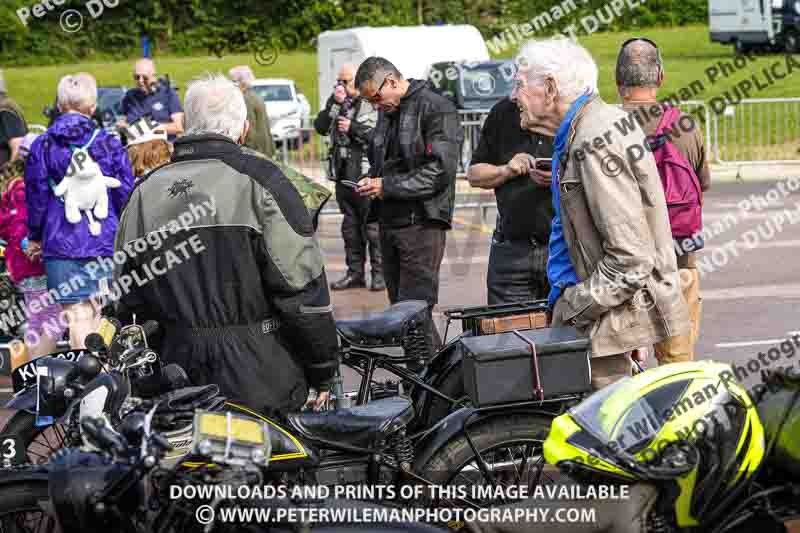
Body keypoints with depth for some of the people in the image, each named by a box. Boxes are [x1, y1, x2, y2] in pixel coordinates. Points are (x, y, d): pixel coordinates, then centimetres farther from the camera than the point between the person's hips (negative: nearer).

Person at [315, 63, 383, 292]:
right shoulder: (338, 103, 14)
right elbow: (320, 127, 3)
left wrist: (353, 128, -15)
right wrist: (335, 105, -7)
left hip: (366, 174, -7)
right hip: (343, 174, 7)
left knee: (373, 225, -6)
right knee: (350, 225, 11)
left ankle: (380, 273, 0)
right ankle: (355, 273, 18)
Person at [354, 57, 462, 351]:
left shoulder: (437, 109, -10)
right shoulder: (387, 112, 17)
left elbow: (441, 169, -19)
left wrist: (387, 185, -17)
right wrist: (371, 181, 7)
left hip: (421, 224, -9)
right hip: (389, 223, 9)